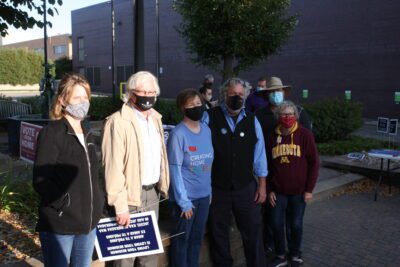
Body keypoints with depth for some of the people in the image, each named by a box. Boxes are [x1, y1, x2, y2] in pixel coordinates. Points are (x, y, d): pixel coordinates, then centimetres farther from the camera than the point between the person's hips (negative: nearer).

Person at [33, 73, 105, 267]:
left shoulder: (87, 135, 12)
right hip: (59, 225, -6)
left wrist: (99, 202, 6)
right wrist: (66, 204, -19)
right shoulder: (51, 133, -11)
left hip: (88, 222, 7)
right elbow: (40, 181, -15)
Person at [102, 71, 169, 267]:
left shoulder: (156, 118, 8)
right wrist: (120, 206, -18)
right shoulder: (118, 122, -16)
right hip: (130, 196, -7)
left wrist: (162, 186, 10)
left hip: (152, 193, 7)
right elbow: (114, 167, -18)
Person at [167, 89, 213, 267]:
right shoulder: (178, 134, -17)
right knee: (181, 239, 11)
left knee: (197, 237, 19)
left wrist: (209, 190, 9)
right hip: (186, 197, -6)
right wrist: (183, 201, -16)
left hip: (204, 195, 6)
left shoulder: (206, 130, 3)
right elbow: (175, 169, -16)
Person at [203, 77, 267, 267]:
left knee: (253, 230, 10)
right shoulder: (209, 118, -6)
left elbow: (259, 154, 6)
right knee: (219, 232, 14)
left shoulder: (252, 121, 4)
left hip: (246, 187, 2)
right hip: (216, 188, -1)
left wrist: (262, 185, 5)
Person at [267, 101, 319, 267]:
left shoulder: (305, 135, -7)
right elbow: (268, 166, 6)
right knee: (276, 223, 5)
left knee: (296, 224, 8)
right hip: (278, 191, 2)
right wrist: (270, 189, 3)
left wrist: (309, 189, -8)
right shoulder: (272, 137, 1)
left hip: (299, 190, -2)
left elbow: (314, 163, -6)